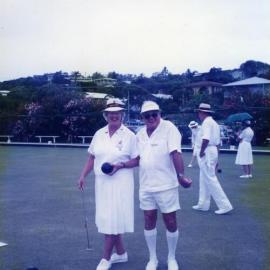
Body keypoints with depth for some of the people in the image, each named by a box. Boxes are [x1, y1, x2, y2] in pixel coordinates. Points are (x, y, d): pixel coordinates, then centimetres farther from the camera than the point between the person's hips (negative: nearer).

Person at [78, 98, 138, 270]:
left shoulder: (129, 135, -7)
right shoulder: (99, 134, 6)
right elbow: (92, 158, 11)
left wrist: (121, 165, -20)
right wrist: (83, 176, 5)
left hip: (120, 182, -5)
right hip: (101, 182, 6)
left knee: (113, 220, -3)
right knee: (107, 219, 13)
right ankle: (121, 253, 29)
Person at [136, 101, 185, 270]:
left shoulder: (169, 128, -12)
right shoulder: (140, 134, 7)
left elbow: (175, 153, -21)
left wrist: (181, 175, -28)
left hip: (166, 185, -5)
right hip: (146, 186, 5)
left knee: (170, 222, 6)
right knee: (149, 221, 11)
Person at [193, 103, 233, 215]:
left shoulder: (207, 122, -13)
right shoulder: (214, 123, 16)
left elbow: (206, 139, -27)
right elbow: (217, 142, 19)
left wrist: (201, 152, -16)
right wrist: (216, 158, 23)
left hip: (207, 152, -10)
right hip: (214, 151, 10)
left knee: (210, 179, -6)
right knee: (204, 180, 16)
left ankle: (225, 205, -5)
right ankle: (203, 204, 23)